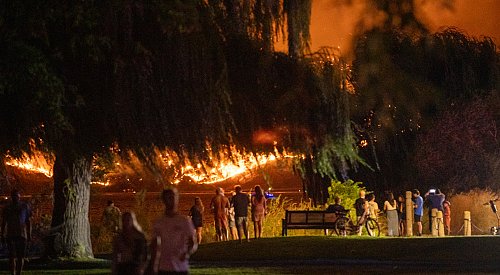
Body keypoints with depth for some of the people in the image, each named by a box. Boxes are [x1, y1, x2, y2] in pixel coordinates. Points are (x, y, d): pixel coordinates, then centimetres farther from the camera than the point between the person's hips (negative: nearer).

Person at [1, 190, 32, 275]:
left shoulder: (25, 206, 7)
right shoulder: (7, 208, 6)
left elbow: (28, 221, 10)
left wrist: (29, 235, 5)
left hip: (22, 234, 0)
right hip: (10, 235, 0)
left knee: (21, 256, 0)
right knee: (12, 256, -9)